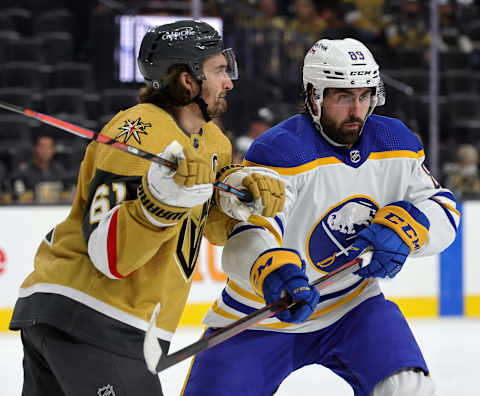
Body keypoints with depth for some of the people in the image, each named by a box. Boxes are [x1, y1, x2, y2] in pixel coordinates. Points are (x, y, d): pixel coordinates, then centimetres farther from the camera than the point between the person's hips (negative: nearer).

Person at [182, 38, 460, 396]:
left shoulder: (396, 144, -3)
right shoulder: (280, 153, -23)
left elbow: (443, 210, 0)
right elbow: (247, 237, -35)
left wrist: (404, 226, -23)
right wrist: (272, 268, -58)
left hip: (353, 306, 4)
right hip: (262, 314, -4)